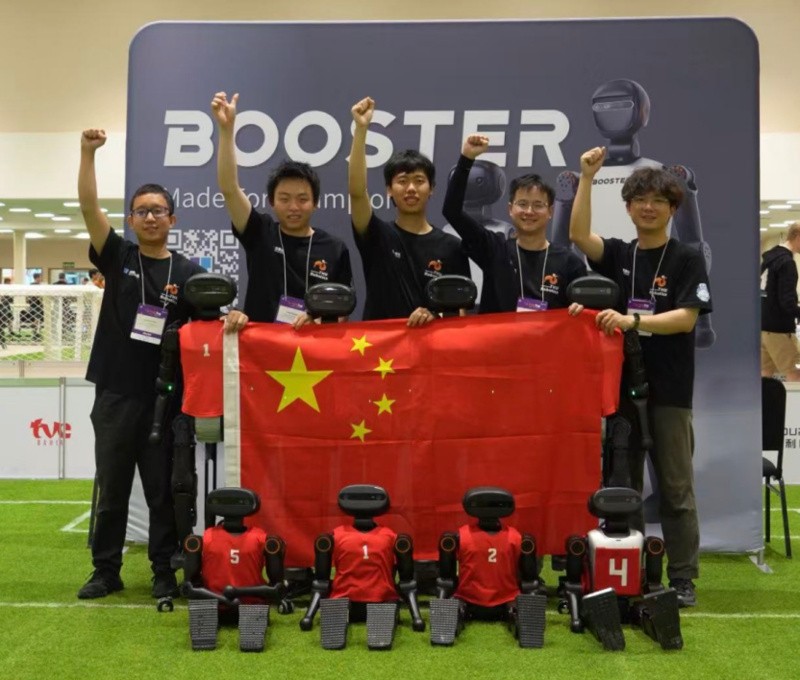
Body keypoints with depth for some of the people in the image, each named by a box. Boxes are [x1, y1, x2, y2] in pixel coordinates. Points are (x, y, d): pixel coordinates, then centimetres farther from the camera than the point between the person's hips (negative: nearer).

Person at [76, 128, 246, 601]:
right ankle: (106, 571, 21)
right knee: (112, 487, 10)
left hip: (165, 394, -1)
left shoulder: (188, 272, 3)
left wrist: (231, 319, -21)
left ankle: (165, 571, 17)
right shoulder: (117, 256, 4)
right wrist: (88, 154, -18)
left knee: (163, 488, 6)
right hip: (116, 390, 1)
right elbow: (89, 208, -7)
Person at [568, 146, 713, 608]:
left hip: (669, 389, -3)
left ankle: (683, 579, 11)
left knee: (675, 487, 3)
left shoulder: (687, 259, 0)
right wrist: (587, 179, -17)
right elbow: (578, 234, -10)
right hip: (620, 382, 3)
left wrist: (632, 320, -23)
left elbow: (686, 317, -11)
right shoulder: (617, 254, 8)